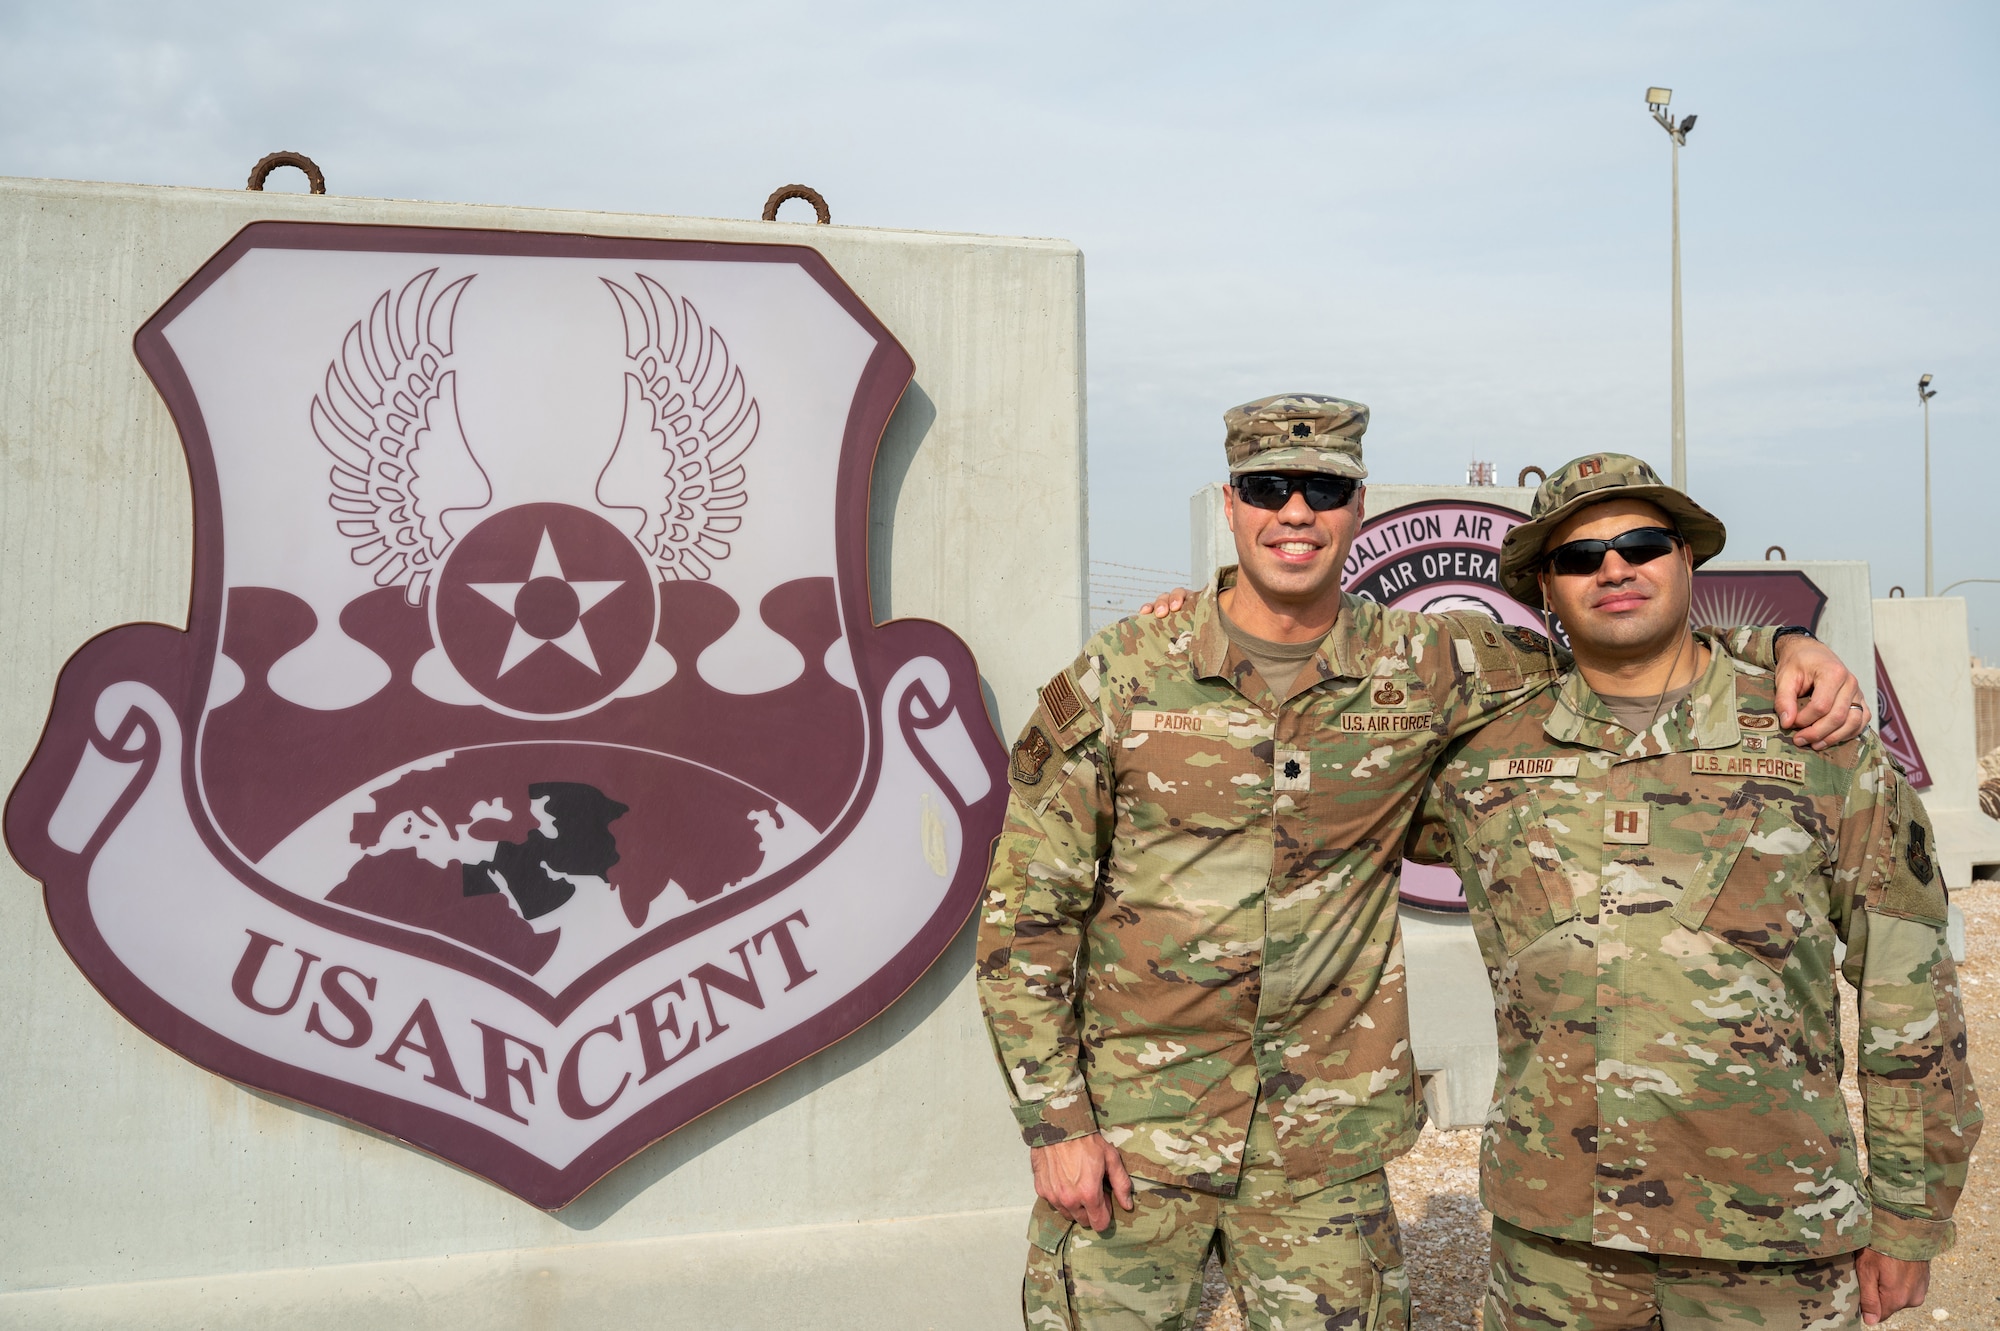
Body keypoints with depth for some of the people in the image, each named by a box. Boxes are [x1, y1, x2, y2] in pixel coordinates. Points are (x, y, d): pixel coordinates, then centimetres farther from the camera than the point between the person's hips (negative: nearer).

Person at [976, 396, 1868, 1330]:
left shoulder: (1418, 670, -1)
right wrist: (1055, 1118, -7)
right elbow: (1025, 909, -3)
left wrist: (1781, 647, -6)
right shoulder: (1120, 675, -6)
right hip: (1129, 1134, -1)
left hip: (1324, 1149, 2)